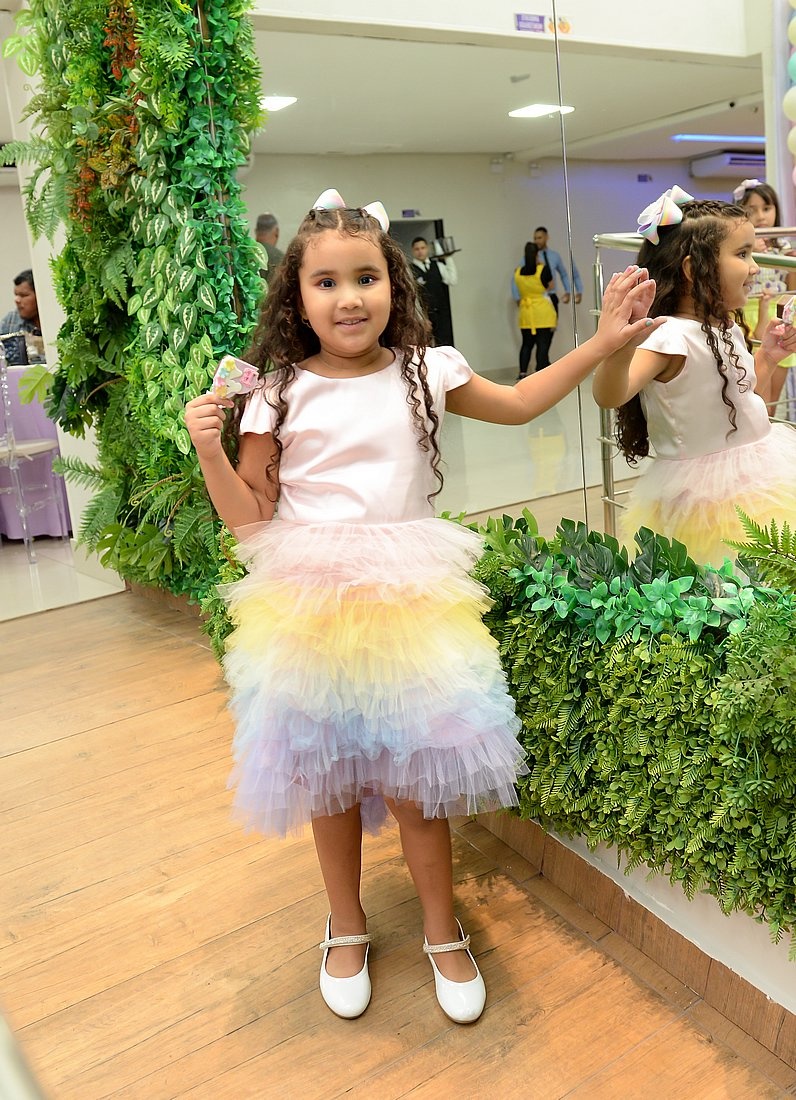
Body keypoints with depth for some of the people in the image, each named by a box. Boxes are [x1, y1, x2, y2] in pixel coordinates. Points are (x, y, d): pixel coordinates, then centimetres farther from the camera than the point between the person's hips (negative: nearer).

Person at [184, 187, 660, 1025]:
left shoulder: (424, 372, 3)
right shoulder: (278, 395, -3)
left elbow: (519, 405, 18)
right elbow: (250, 518, 0)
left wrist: (605, 339, 14)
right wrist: (210, 452, -15)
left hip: (408, 604, 1)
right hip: (312, 611, 0)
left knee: (417, 779, 7)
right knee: (329, 780, 13)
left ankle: (442, 932, 34)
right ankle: (347, 930, 39)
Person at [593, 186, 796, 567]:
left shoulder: (728, 330, 8)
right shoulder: (670, 337, -22)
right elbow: (609, 396, -39)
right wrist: (624, 338, -56)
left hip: (757, 481, 9)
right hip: (708, 494, -9)